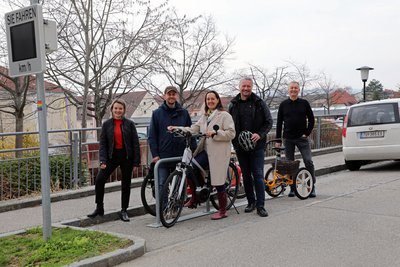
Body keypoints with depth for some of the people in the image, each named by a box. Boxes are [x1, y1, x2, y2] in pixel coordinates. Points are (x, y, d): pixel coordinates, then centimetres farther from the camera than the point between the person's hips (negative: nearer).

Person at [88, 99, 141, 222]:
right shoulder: (107, 124, 3)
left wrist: (136, 162, -6)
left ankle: (123, 211, 20)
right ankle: (99, 208, 7)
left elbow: (135, 143, -2)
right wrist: (103, 161, -9)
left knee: (126, 184, 6)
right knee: (99, 180, -10)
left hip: (126, 156, -1)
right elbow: (103, 144, 1)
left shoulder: (129, 124, -1)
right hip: (112, 156, 1)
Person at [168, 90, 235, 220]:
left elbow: (231, 133, -11)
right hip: (206, 151, 6)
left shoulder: (225, 115, -3)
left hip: (219, 153, -6)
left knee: (218, 181, -3)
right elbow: (194, 129, 8)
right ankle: (194, 198, 11)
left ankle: (222, 211, 12)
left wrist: (215, 132, -21)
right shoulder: (204, 117, 19)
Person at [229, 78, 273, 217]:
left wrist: (260, 134, -13)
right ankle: (251, 202, 23)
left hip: (256, 145, -3)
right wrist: (233, 139, 0)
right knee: (246, 175, 11)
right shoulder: (233, 104, 8)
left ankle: (260, 206, 0)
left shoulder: (259, 103, 1)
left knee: (258, 175, -5)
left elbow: (269, 122, 2)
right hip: (240, 146, 3)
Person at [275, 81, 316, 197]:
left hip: (302, 138, -1)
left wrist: (307, 133, -2)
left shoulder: (304, 103, 4)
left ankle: (312, 187, 1)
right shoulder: (283, 104, 6)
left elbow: (311, 119, 8)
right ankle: (292, 188, 15)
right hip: (288, 139, 1)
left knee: (308, 161, -8)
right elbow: (279, 122, 7)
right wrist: (278, 140, 2)